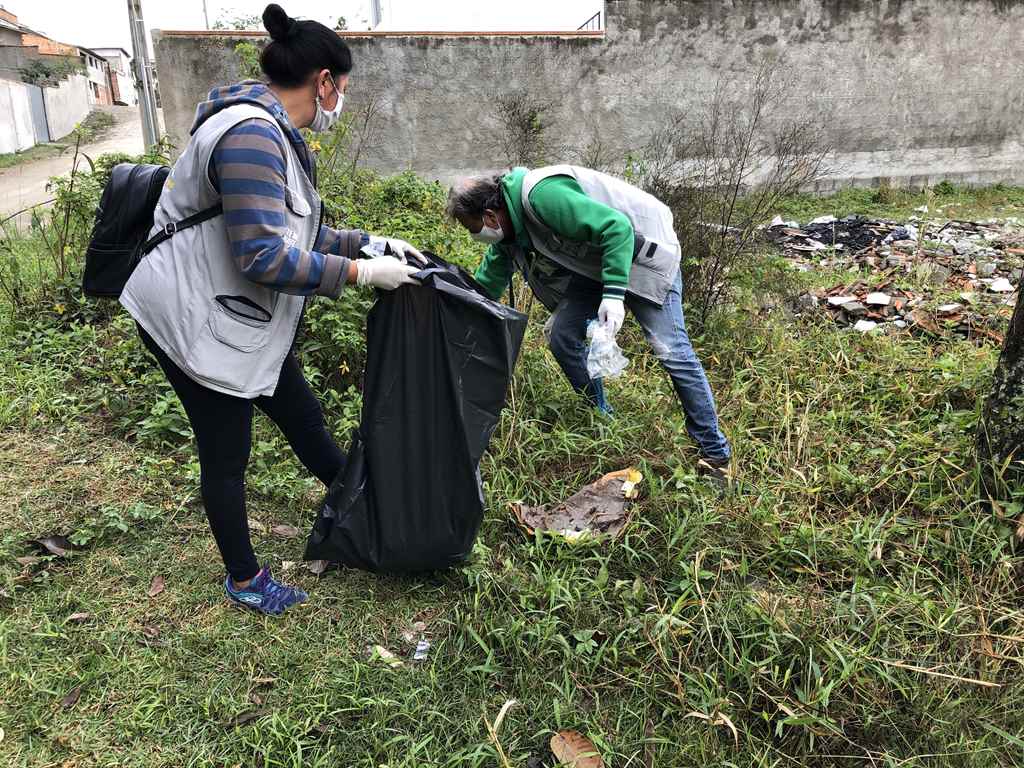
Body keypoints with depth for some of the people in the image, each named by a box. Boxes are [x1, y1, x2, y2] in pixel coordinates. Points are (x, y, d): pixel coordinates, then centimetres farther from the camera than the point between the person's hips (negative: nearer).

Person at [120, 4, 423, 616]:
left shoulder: (274, 133, 10)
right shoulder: (251, 134, -24)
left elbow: (299, 233, 16)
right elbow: (265, 256, -30)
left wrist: (372, 242, 8)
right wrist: (362, 272, -23)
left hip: (242, 317, 10)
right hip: (195, 319, -10)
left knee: (303, 415, 19)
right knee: (227, 454, 5)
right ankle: (244, 580, 25)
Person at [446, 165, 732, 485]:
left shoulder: (542, 195, -30)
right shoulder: (507, 233, 0)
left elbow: (617, 227, -32)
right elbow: (486, 286, 12)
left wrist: (614, 293, -36)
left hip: (641, 252, -8)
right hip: (595, 265, 9)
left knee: (672, 350, -12)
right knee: (562, 338, -1)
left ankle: (716, 454, -3)